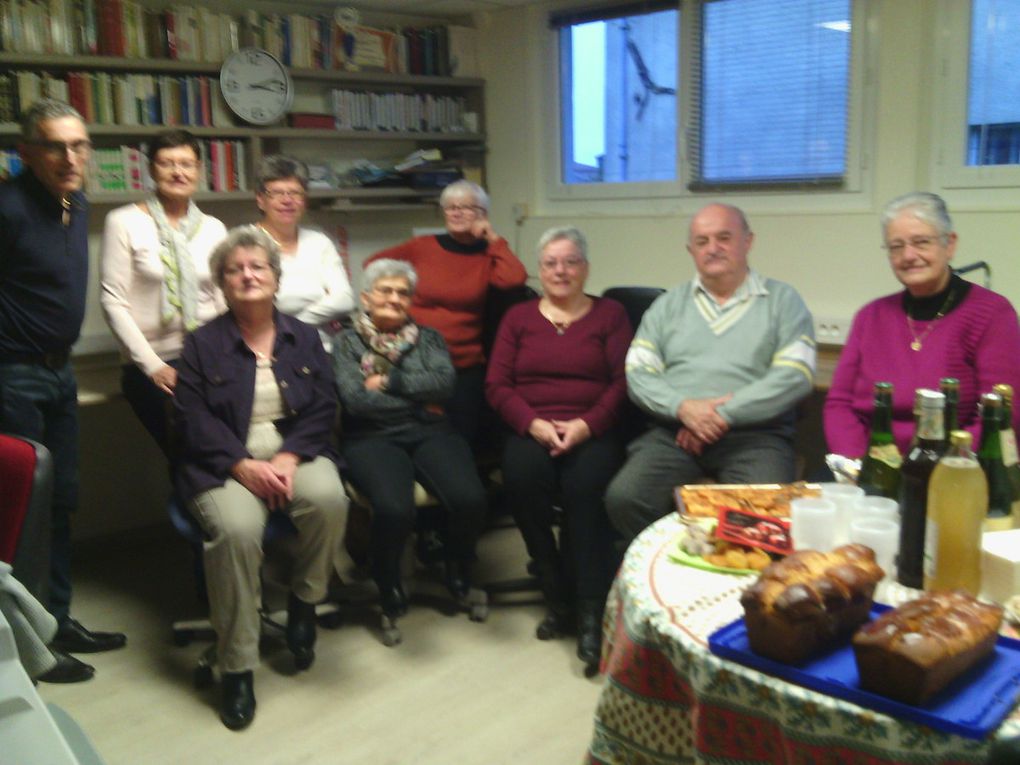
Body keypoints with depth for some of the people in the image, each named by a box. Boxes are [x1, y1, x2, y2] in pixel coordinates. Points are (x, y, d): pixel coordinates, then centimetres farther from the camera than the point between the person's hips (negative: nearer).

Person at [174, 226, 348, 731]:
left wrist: (288, 458, -13)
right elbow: (192, 418, -4)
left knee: (328, 499, -32)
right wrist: (245, 466, -17)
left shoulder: (303, 338, 13)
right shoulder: (202, 343, 6)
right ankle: (237, 669, -17)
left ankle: (304, 600, -2)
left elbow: (323, 408, 5)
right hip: (226, 463, -2)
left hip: (295, 452, 2)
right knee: (236, 529, -33)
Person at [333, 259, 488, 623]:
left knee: (469, 499, -27)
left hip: (430, 433, 3)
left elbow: (444, 381, -1)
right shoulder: (347, 341, 12)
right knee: (394, 508, -34)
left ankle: (458, 571, 6)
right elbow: (355, 399, -5)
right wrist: (419, 396, -1)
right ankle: (387, 583, -2)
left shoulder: (427, 337, 18)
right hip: (374, 438, -2)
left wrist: (388, 381, -4)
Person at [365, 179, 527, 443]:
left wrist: (493, 238, -3)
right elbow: (374, 263, 15)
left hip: (465, 368, 0)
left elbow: (514, 278, -15)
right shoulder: (423, 247, 6)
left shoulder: (487, 254, 6)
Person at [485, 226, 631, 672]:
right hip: (531, 431, 1)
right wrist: (535, 424, -11)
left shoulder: (609, 314, 13)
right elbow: (497, 386, 7)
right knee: (522, 473, -32)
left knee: (587, 483, -33)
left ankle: (592, 613, -25)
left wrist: (585, 425, -14)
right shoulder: (518, 317, 17)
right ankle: (556, 596, -15)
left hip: (592, 432, -1)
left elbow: (623, 382, 2)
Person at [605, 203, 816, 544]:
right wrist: (683, 407, -10)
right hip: (674, 433, 2)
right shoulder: (668, 305, 19)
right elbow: (637, 373, 9)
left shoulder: (782, 300, 11)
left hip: (756, 435, -2)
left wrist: (724, 414, -10)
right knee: (623, 498, -24)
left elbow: (795, 375, -3)